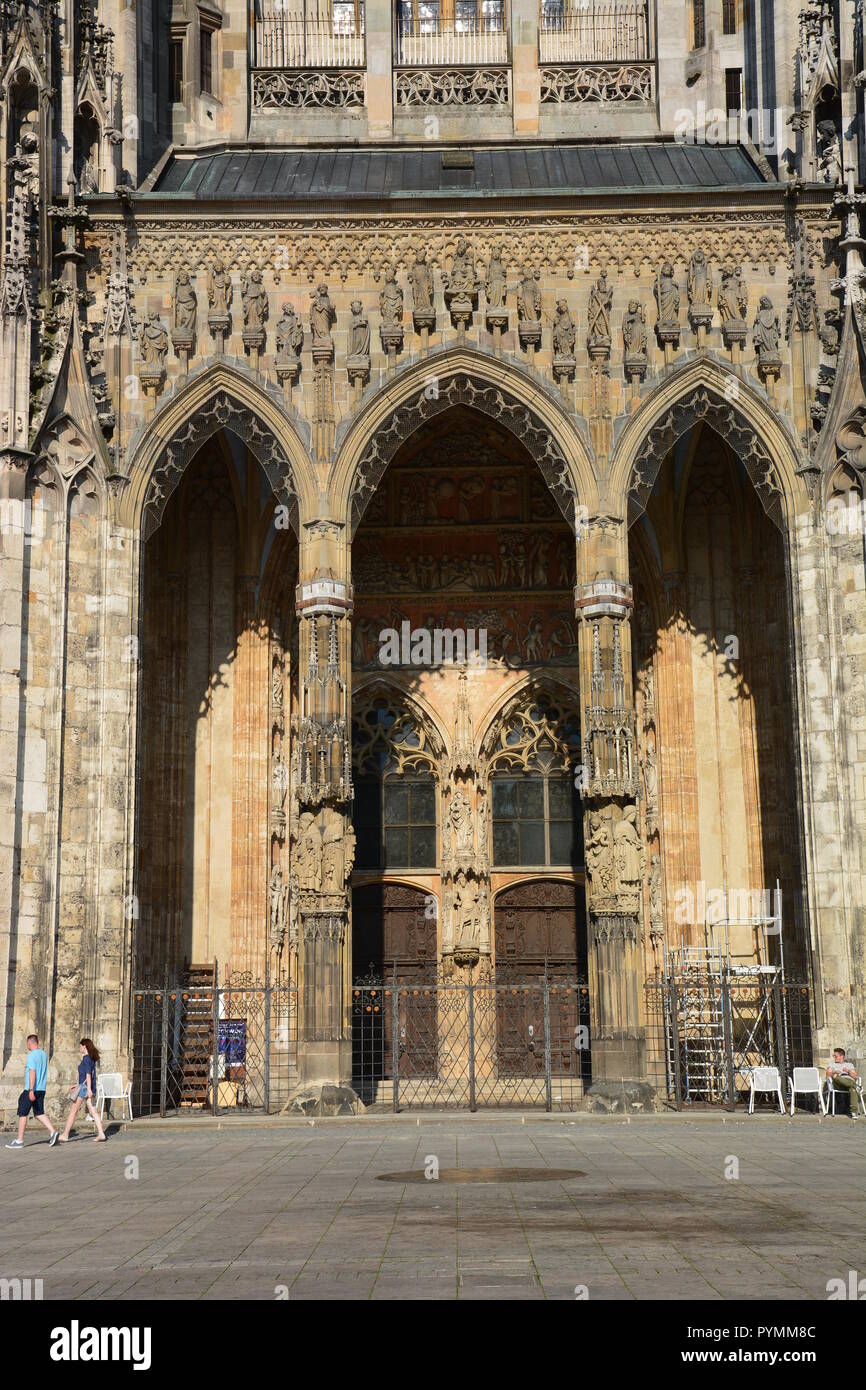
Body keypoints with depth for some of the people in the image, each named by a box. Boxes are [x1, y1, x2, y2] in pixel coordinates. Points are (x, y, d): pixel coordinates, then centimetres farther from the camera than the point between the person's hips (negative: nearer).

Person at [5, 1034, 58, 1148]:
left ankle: (19, 1141, 5)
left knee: (22, 1113, 1)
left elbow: (32, 1073, -21)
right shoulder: (43, 1054, 11)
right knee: (39, 1113, 11)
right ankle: (52, 1132, -6)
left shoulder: (32, 1055, -14)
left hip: (31, 1089, -8)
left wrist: (31, 1090, -24)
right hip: (41, 1089, 8)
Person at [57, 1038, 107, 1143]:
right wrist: (78, 1085, 29)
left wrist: (88, 1088, -24)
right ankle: (101, 1134, -4)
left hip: (84, 1087, -9)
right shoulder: (92, 1058, 15)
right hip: (89, 1088, 9)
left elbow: (88, 1074, -19)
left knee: (73, 1111, 1)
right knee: (93, 1111, 4)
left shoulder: (86, 1058, -11)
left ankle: (65, 1135, 7)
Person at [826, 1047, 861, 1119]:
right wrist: (834, 1072, -9)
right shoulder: (832, 1064, 32)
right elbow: (828, 1075, 12)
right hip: (838, 1084, 0)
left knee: (853, 1088, -40)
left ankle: (854, 1111, -52)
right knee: (835, 1076, -38)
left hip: (850, 1080, 0)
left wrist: (849, 1071, -4)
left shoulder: (849, 1065, 30)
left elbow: (856, 1077, 15)